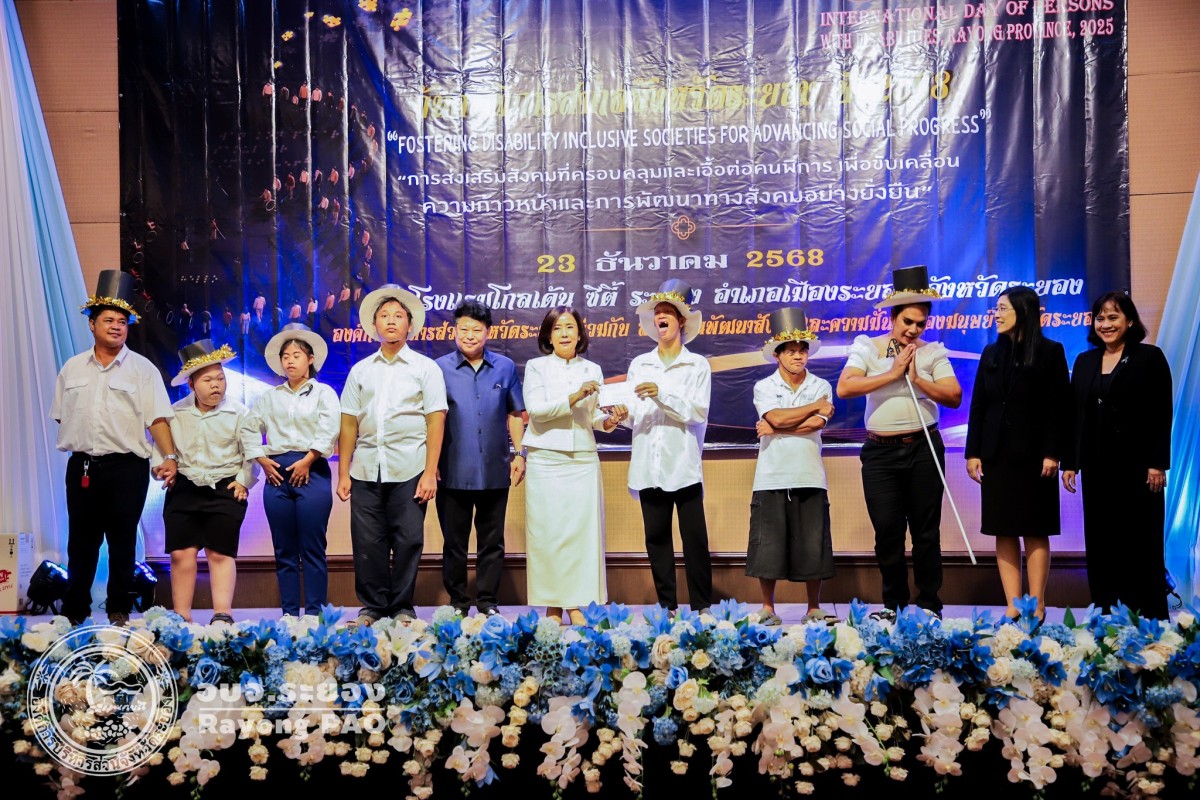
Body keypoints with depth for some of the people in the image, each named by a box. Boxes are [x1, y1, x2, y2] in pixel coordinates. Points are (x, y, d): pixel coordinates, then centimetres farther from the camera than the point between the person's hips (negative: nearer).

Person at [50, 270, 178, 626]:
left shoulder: (142, 369, -1)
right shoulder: (73, 367, 10)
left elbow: (157, 418, -8)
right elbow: (61, 415, 16)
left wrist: (170, 456, -20)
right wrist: (75, 444, 7)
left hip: (127, 467, -3)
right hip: (82, 466, 3)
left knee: (122, 542, 5)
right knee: (81, 542, 9)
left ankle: (119, 611, 17)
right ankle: (73, 613, 19)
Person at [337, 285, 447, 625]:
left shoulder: (425, 368, 5)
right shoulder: (360, 370, 14)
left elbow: (435, 422, -1)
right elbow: (349, 424, 11)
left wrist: (430, 472, -9)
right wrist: (343, 473, 5)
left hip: (409, 469, -2)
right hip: (366, 469, 3)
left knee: (408, 540, 0)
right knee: (367, 543, 3)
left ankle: (403, 608, 12)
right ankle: (372, 607, 15)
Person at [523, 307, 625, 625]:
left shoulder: (592, 370, 12)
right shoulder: (536, 367, 4)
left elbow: (594, 416, 15)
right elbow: (535, 410, -9)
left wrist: (609, 420, -7)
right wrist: (573, 398, -19)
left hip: (583, 461, 2)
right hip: (545, 461, -2)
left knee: (582, 530, -2)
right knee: (547, 533, -2)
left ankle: (576, 602, 4)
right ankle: (552, 605, 6)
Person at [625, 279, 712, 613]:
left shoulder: (697, 365, 5)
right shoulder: (639, 365, 14)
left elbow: (698, 412, -7)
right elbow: (633, 415, 8)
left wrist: (662, 395, -19)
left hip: (684, 465, -3)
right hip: (649, 465, 3)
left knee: (695, 538, -3)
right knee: (656, 537, 6)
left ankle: (701, 606, 4)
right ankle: (666, 605, 14)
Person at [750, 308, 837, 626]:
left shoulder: (821, 386, 8)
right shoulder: (763, 387, 5)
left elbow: (817, 424, -8)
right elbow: (776, 418, -13)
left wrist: (776, 428, -10)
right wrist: (815, 406, -4)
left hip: (809, 477, 1)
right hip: (771, 478, -1)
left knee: (813, 545, 3)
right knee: (768, 546, 0)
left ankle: (814, 610, 15)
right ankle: (768, 609, 12)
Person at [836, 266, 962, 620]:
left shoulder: (932, 352, 6)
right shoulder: (868, 347, 4)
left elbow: (954, 397, -4)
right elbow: (844, 388, -12)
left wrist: (917, 378, -13)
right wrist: (892, 373, -12)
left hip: (924, 448, 0)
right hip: (881, 451, 0)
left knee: (926, 530, 5)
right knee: (887, 530, 3)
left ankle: (929, 605, 15)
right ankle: (894, 605, 16)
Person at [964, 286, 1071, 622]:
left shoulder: (1050, 352, -1)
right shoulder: (991, 353, 11)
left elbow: (1059, 407, -6)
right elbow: (977, 406, 9)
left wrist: (1052, 453, -13)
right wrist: (973, 452, 2)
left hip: (1032, 456, -4)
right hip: (996, 455, 4)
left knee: (1035, 532, 2)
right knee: (1004, 533, 3)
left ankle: (1036, 606, 6)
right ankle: (1013, 607, 7)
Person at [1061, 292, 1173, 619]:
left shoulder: (1150, 358, -1)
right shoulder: (1085, 361, 12)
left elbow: (1162, 415, -6)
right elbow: (1075, 415, 11)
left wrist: (1157, 464, -13)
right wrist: (1069, 462, 6)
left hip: (1137, 467, -4)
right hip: (1097, 469, 4)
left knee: (1142, 544, 1)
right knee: (1100, 543, 6)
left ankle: (1151, 620, 9)